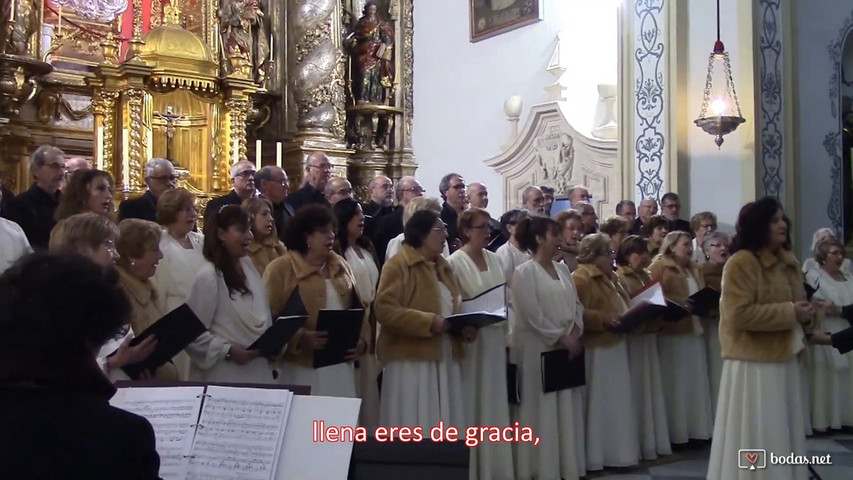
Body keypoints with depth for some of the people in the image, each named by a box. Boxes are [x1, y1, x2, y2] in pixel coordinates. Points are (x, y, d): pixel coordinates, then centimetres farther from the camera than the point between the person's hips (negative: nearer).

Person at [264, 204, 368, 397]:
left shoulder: (341, 266, 14)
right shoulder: (280, 269, -4)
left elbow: (358, 309, 18)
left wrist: (362, 340, 1)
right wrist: (301, 338, -22)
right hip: (302, 368, -5)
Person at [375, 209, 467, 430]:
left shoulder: (442, 267, 18)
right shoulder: (398, 265, -7)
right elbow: (385, 310, -17)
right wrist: (429, 322, -22)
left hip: (445, 360, 8)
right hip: (412, 361, -8)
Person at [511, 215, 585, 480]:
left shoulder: (562, 269, 12)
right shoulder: (525, 272, -10)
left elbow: (576, 304, 10)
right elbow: (532, 316, -16)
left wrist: (574, 334, -6)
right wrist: (562, 338, -14)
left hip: (568, 347, 7)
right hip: (539, 349, -7)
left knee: (567, 410, 10)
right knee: (543, 410, -1)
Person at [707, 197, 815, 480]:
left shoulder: (789, 263, 13)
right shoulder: (741, 262, -14)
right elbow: (739, 315, -22)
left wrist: (806, 315, 0)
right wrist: (789, 312, -19)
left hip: (785, 360, 8)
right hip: (754, 363, -8)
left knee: (784, 434, 15)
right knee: (756, 439, -2)